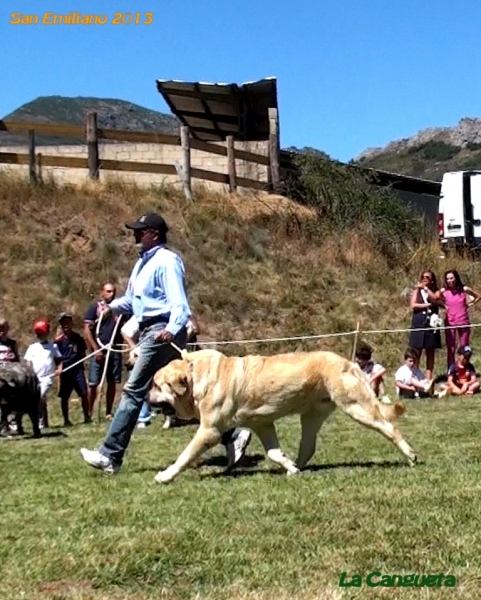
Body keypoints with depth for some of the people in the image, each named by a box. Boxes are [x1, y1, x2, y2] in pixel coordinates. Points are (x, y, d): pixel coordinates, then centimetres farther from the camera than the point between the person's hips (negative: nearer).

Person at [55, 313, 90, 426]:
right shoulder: (59, 340, 0)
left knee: (84, 393, -3)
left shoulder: (78, 338, 5)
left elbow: (83, 353, 11)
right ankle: (66, 420, 13)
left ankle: (87, 416, 7)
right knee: (64, 396, 4)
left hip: (77, 369, 1)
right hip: (65, 370, -1)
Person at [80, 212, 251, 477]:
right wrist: (113, 306, 6)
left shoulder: (166, 261, -12)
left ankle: (110, 455, -6)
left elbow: (179, 302, -20)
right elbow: (132, 299, 25)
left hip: (161, 333, -10)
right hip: (149, 332, 10)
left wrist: (172, 329, -36)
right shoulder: (144, 262, 18)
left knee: (134, 391, -9)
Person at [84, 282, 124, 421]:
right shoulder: (94, 308, 1)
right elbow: (87, 330, -4)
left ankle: (108, 413, 14)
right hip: (99, 350, -4)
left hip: (115, 350, 4)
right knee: (93, 383, -4)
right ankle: (89, 413, 1)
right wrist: (95, 349, -11)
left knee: (112, 383, 6)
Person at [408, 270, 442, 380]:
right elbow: (413, 306, -4)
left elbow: (436, 300, -14)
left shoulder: (436, 292, 10)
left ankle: (428, 379, 6)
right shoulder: (417, 291, 11)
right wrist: (429, 305, -8)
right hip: (418, 325, -1)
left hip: (431, 325, 1)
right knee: (416, 354, -4)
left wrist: (426, 288, -15)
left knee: (430, 354, 3)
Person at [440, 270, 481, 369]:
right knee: (450, 349, 1)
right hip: (450, 323, 0)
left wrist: (469, 304, -1)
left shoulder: (464, 289, -4)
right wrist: (444, 306, -5)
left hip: (463, 323, 0)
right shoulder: (443, 291, -5)